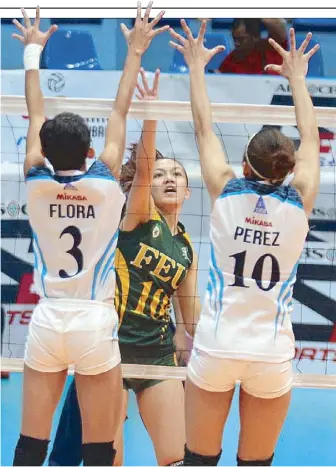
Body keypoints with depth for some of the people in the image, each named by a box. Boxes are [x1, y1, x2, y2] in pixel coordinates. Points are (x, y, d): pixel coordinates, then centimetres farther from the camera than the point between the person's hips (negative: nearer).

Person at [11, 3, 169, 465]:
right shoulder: (106, 183, -7)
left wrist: (33, 50, 22)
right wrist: (134, 52, 15)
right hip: (94, 322, -2)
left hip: (47, 321, 2)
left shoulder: (36, 184, -3)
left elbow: (36, 114, 9)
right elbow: (120, 114, 4)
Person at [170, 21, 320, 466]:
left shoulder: (226, 191, -5)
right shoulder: (300, 201, -3)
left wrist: (197, 67, 22)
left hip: (216, 348, 0)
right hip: (273, 354, 1)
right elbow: (310, 138, 13)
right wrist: (297, 78, 27)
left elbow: (204, 128, 9)